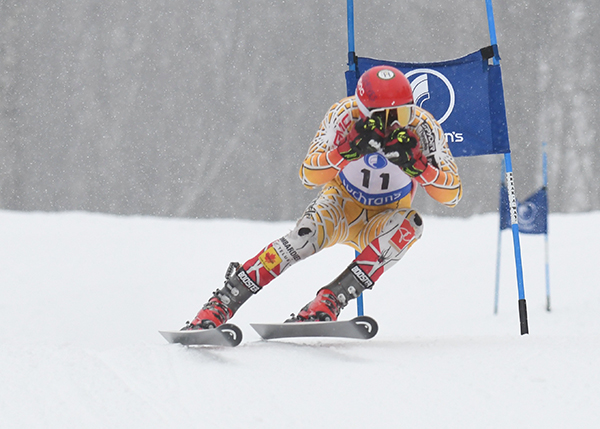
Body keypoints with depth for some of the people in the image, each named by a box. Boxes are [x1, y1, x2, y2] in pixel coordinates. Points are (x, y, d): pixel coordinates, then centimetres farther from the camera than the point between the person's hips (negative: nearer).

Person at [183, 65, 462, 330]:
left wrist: (415, 162, -41)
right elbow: (308, 176, -27)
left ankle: (329, 302, -38)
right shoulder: (345, 114, -22)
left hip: (383, 220, 1)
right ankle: (218, 307, -30)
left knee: (409, 225, -34)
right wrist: (349, 149, -44)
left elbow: (452, 195, -24)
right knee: (305, 238, -34)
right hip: (341, 205, -1)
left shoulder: (423, 127, -21)